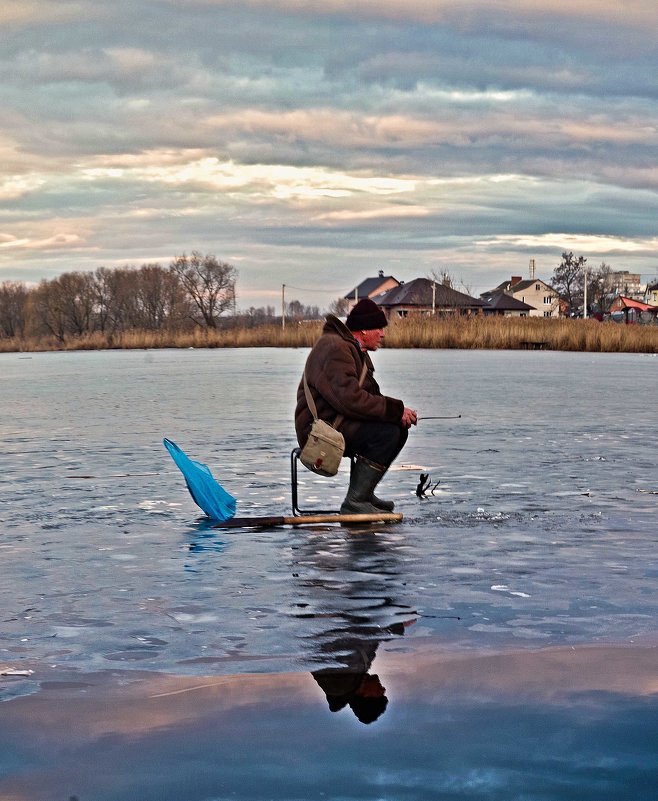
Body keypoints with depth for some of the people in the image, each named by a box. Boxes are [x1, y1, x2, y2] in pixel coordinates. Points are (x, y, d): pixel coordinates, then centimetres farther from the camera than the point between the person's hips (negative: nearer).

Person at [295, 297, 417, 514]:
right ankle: (354, 502, -21)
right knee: (386, 432, -25)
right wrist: (396, 410, -22)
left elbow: (369, 395, 18)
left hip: (338, 423, 11)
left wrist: (398, 412, -2)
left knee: (399, 429, 9)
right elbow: (350, 399, -29)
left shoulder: (354, 349, 20)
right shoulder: (335, 349, -17)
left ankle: (363, 494, 12)